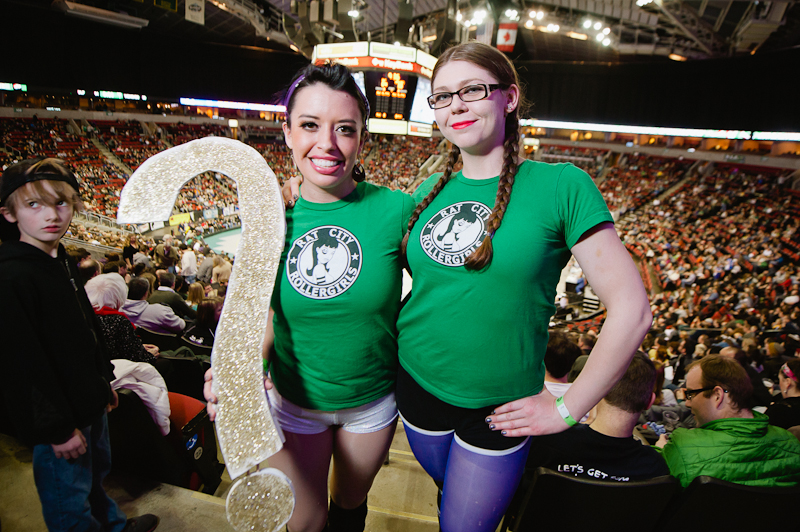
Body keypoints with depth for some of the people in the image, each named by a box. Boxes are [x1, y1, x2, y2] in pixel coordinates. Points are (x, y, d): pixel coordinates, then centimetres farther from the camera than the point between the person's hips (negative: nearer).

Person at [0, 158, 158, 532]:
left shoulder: (62, 262, 5)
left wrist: (104, 382, 18)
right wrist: (57, 429, -19)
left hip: (89, 403, 9)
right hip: (60, 419, -9)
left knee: (95, 473, 28)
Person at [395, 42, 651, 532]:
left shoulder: (560, 186, -16)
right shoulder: (429, 192, -1)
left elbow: (631, 310, -16)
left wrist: (566, 410, -12)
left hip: (497, 408, -4)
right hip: (416, 385, 4)